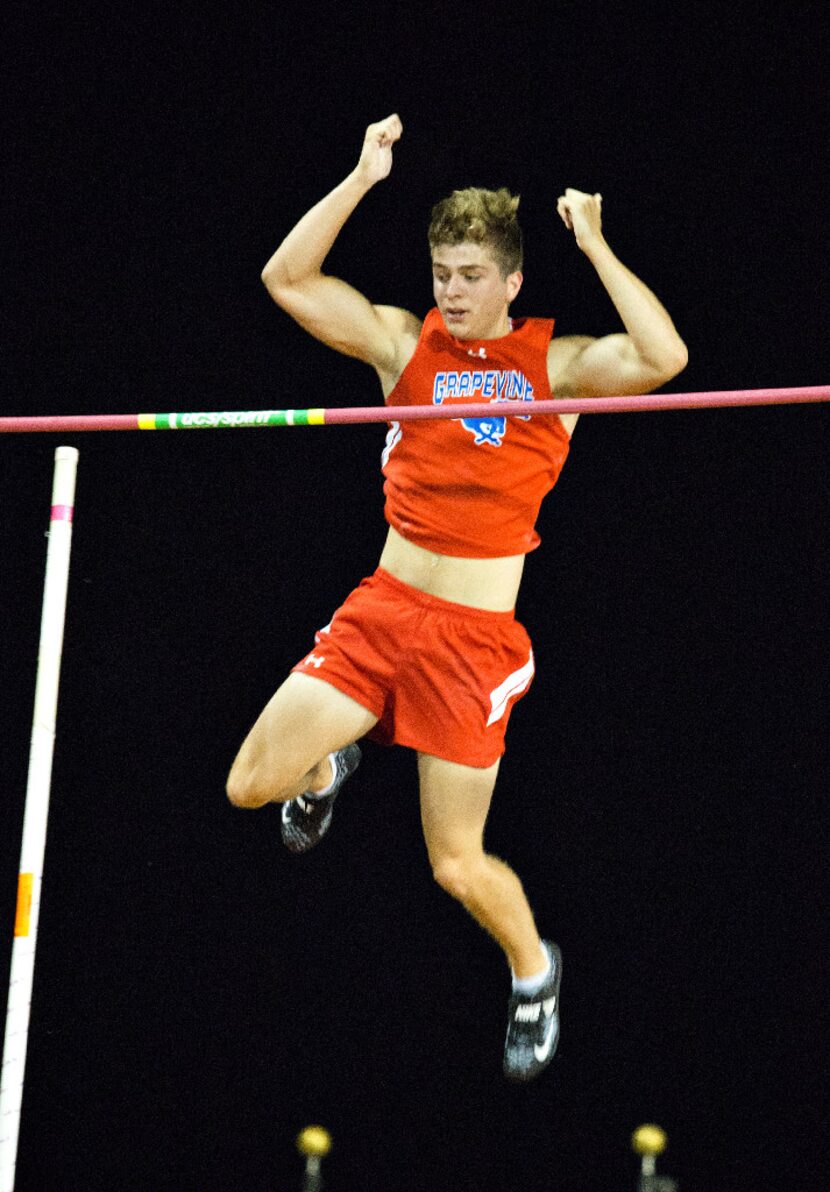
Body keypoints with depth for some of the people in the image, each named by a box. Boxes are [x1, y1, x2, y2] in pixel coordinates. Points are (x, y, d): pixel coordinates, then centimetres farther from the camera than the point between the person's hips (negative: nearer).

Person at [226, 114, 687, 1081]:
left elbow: (663, 359, -20)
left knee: (458, 867, -2)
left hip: (477, 638, -3)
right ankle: (329, 767, 33)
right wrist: (361, 180, -9)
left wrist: (596, 249, -17)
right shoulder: (403, 343, 6)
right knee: (251, 784, -5)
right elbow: (287, 280, -3)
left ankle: (533, 972, 31)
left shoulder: (558, 364, -1)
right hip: (381, 611, 3)